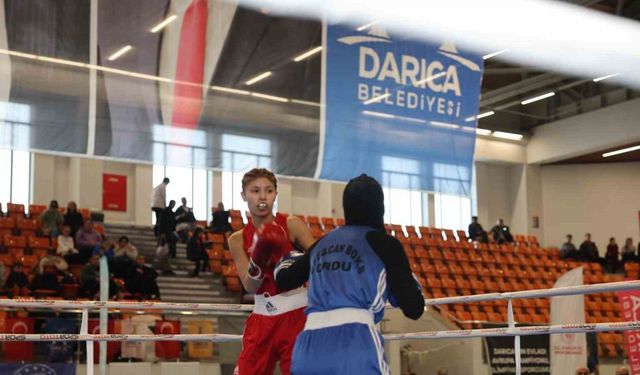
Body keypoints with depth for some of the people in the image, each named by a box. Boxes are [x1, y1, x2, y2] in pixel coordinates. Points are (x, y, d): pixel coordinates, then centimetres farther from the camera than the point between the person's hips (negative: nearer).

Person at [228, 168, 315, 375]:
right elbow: (251, 287, -5)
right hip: (262, 320, 4)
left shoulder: (292, 225, -4)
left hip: (296, 316, -4)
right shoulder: (238, 240, 5)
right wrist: (259, 256, -22)